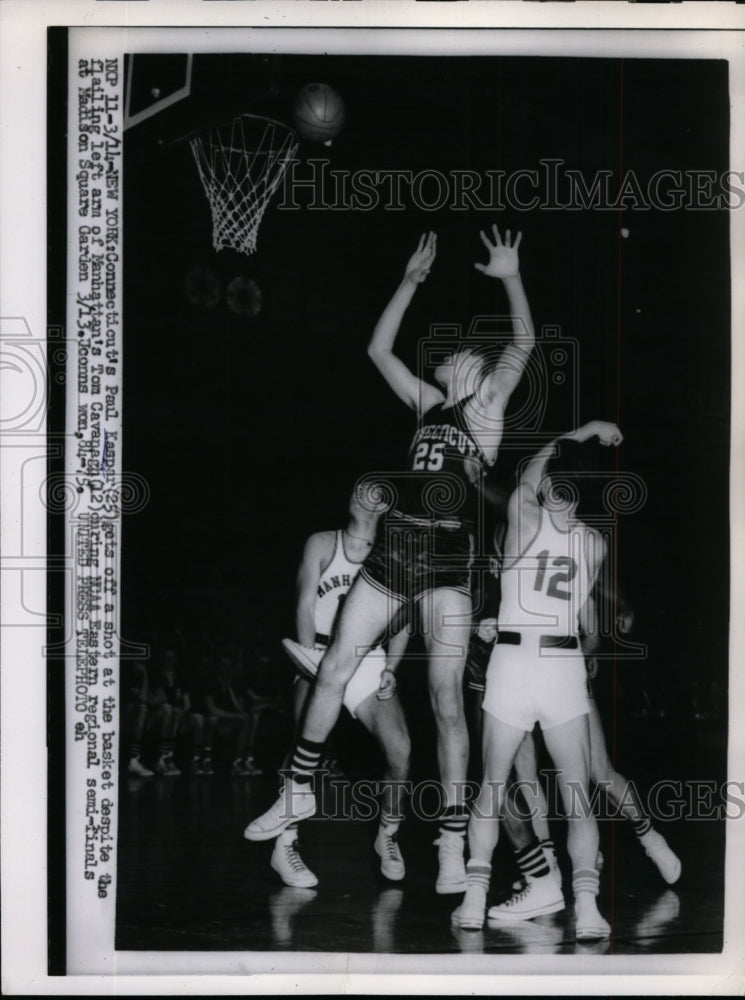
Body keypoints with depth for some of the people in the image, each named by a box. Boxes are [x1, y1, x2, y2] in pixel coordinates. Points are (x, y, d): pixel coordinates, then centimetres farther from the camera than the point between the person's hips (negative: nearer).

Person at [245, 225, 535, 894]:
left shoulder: (489, 407, 4)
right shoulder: (431, 404, 18)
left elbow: (524, 344, -9)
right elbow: (379, 348, 19)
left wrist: (511, 277, -14)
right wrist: (413, 281, 17)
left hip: (448, 562, -6)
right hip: (393, 550, 6)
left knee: (446, 695, -11)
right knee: (333, 671, 8)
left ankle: (454, 842, -6)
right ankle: (300, 791, 25)